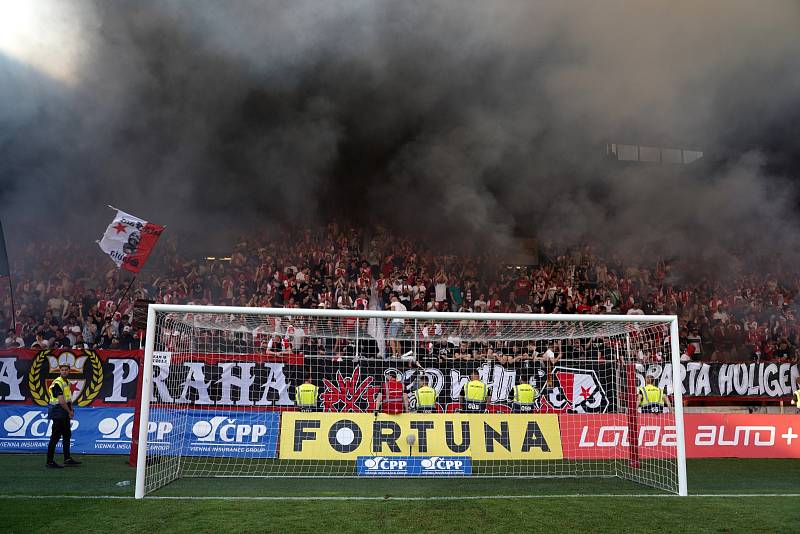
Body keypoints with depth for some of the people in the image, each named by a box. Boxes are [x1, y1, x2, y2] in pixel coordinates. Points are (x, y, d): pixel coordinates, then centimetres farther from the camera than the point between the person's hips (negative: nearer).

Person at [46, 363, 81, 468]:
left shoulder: (67, 382, 12)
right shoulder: (57, 383, -17)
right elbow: (61, 401, -22)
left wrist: (71, 410, 9)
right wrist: (69, 411, -11)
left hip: (65, 413, 10)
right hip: (58, 412, -10)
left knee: (67, 435, 13)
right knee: (55, 437, -5)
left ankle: (67, 459, 19)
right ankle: (50, 461, 2)